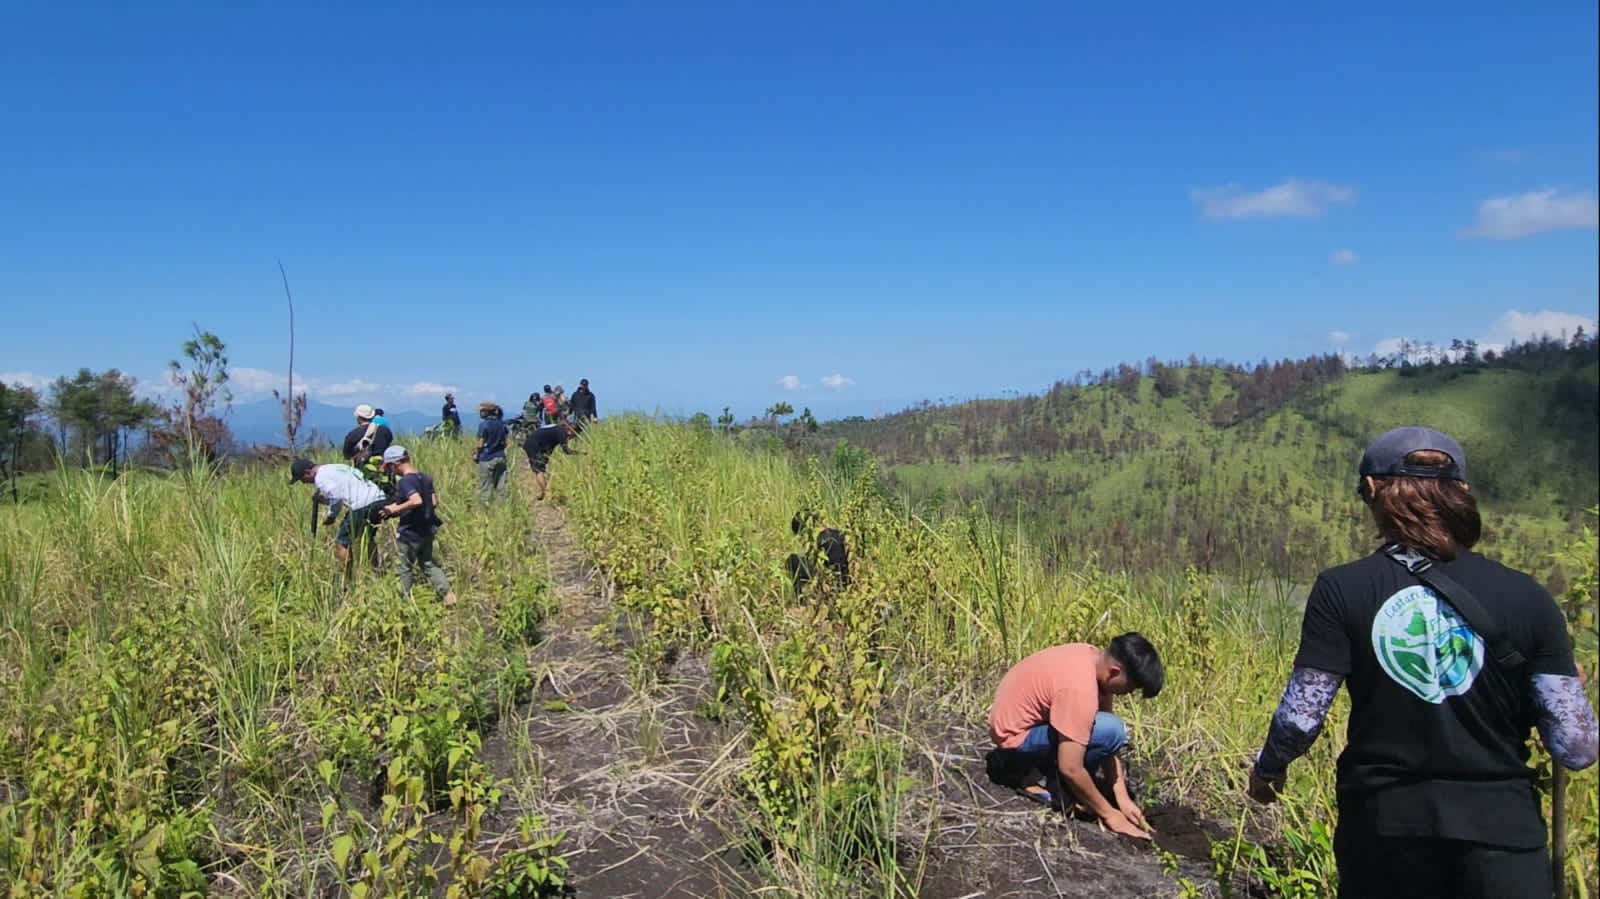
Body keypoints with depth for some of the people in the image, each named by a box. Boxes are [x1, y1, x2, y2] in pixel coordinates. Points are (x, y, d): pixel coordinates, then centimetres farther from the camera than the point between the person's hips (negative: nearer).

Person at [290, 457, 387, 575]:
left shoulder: (321, 477, -2)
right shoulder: (335, 467, 26)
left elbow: (336, 498, -13)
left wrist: (330, 516, 2)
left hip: (362, 506, -9)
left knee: (341, 543, 3)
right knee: (367, 536, 30)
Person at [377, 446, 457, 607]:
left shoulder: (404, 482, -21)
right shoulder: (425, 478, 3)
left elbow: (416, 501, -37)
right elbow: (434, 502, 6)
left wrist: (395, 509, -25)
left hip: (410, 533, -7)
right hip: (427, 530, 7)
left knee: (404, 567, 12)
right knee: (428, 563, 19)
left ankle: (404, 599, 24)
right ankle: (447, 594, 11)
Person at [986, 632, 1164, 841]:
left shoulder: (1095, 658, -3)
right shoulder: (1080, 689, -31)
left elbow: (1106, 743, 3)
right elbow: (1070, 768, -27)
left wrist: (1122, 798, 0)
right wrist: (1109, 814, -14)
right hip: (1016, 735, -9)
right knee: (1111, 731, -21)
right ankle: (1040, 779, -4)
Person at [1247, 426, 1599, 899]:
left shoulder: (1341, 590, -10)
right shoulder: (1526, 597, -6)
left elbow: (1301, 716, -10)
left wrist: (1266, 768, 10)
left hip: (1383, 823, 2)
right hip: (1502, 827, -1)